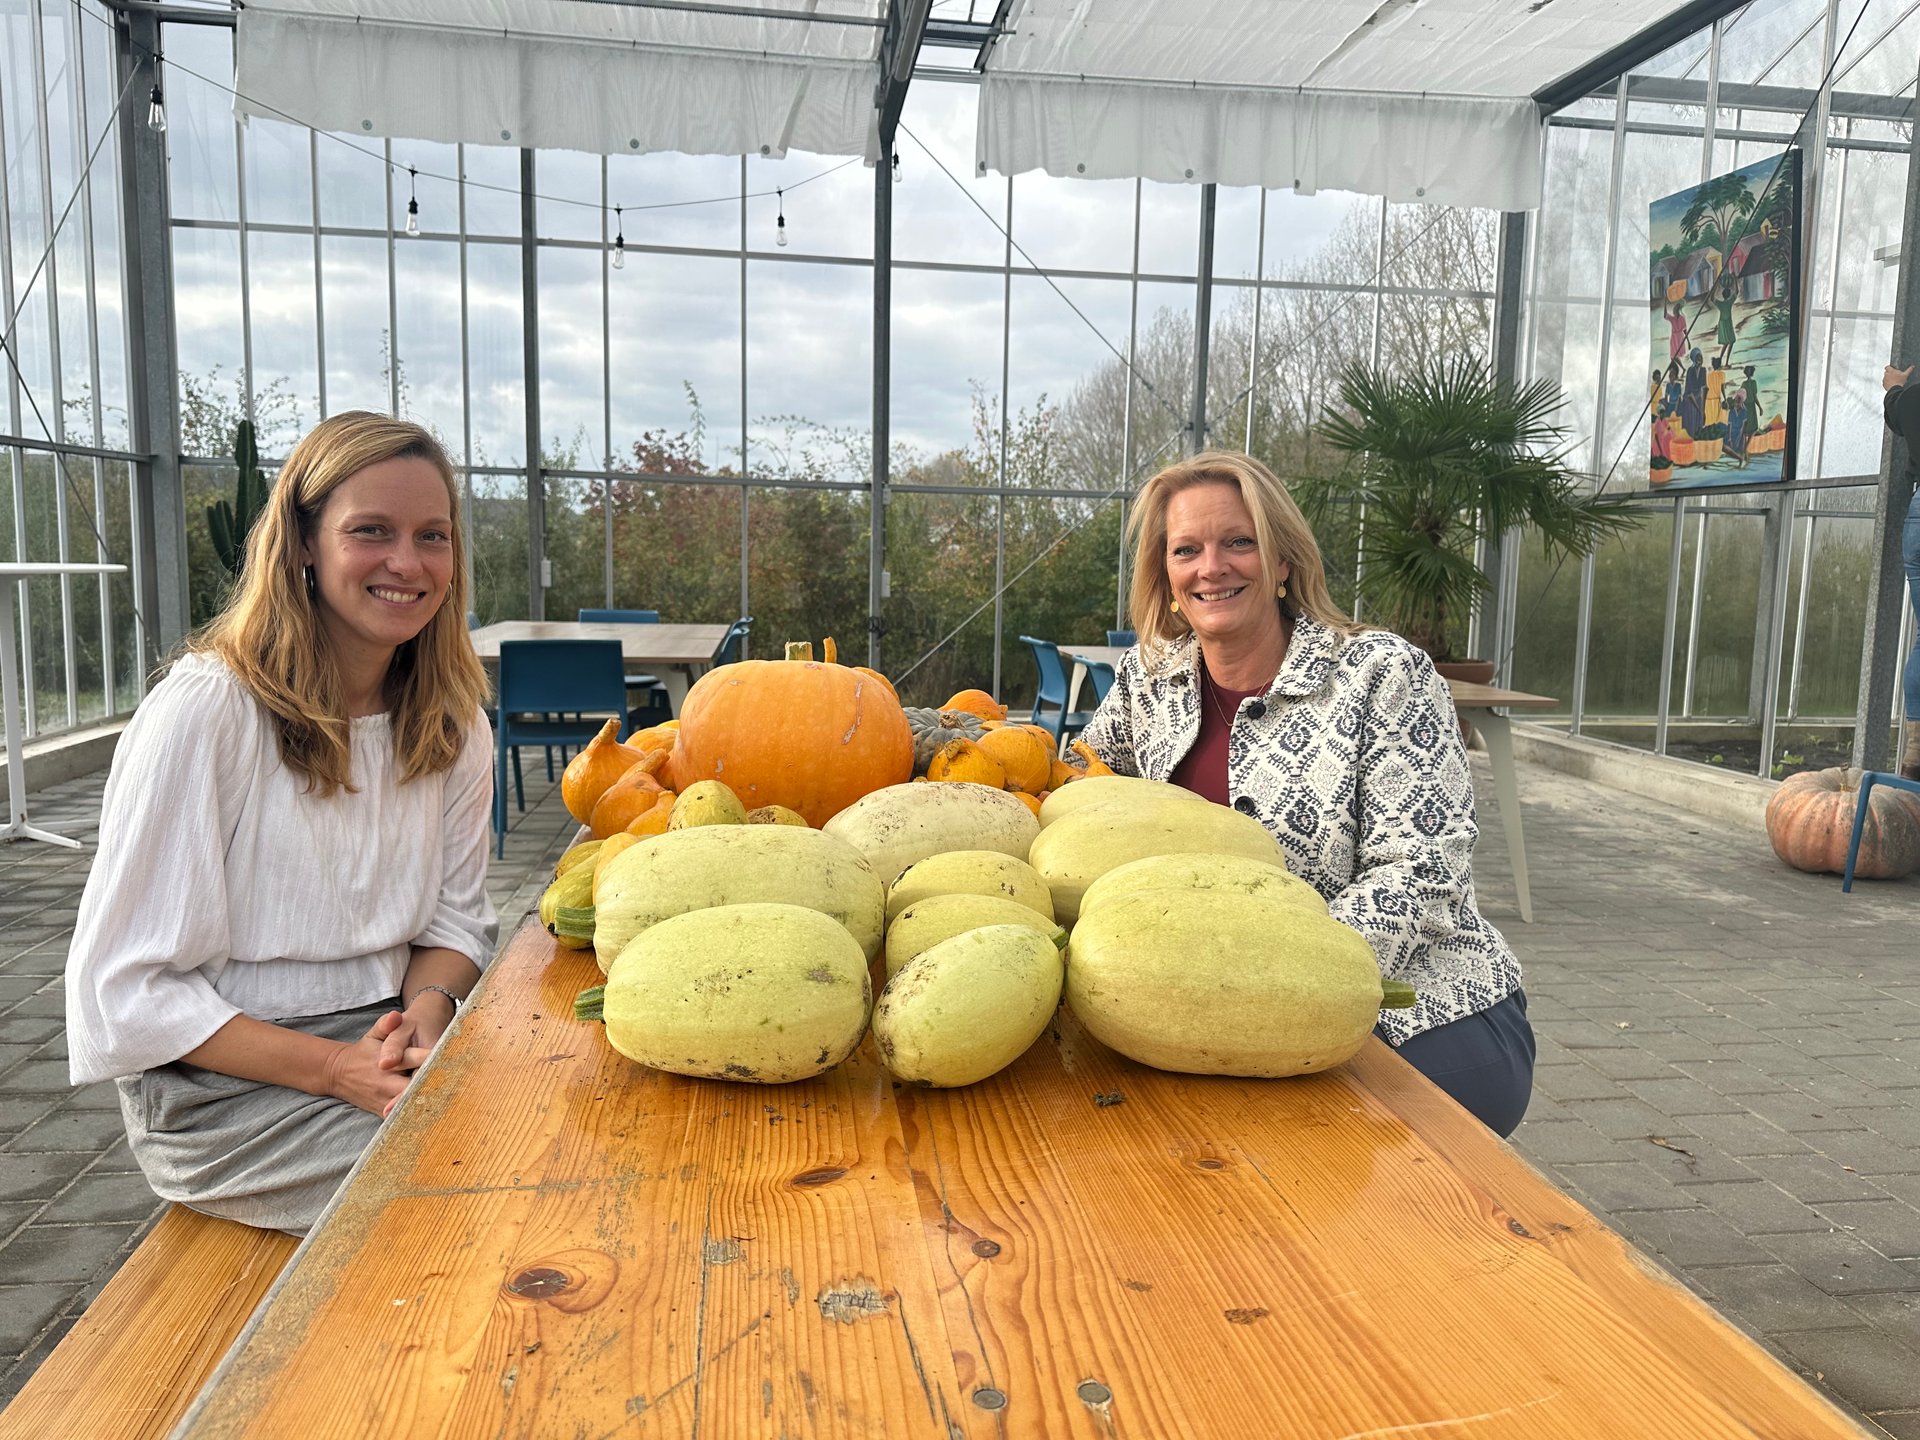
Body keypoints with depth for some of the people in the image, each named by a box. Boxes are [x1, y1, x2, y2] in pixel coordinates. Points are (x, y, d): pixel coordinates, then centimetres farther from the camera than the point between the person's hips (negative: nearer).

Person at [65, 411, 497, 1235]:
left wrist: (428, 1006, -14)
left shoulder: (453, 726, 3)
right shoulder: (203, 712, -16)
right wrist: (337, 1070, -22)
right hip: (218, 1086, -5)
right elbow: (127, 986, -14)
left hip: (387, 1049, 6)